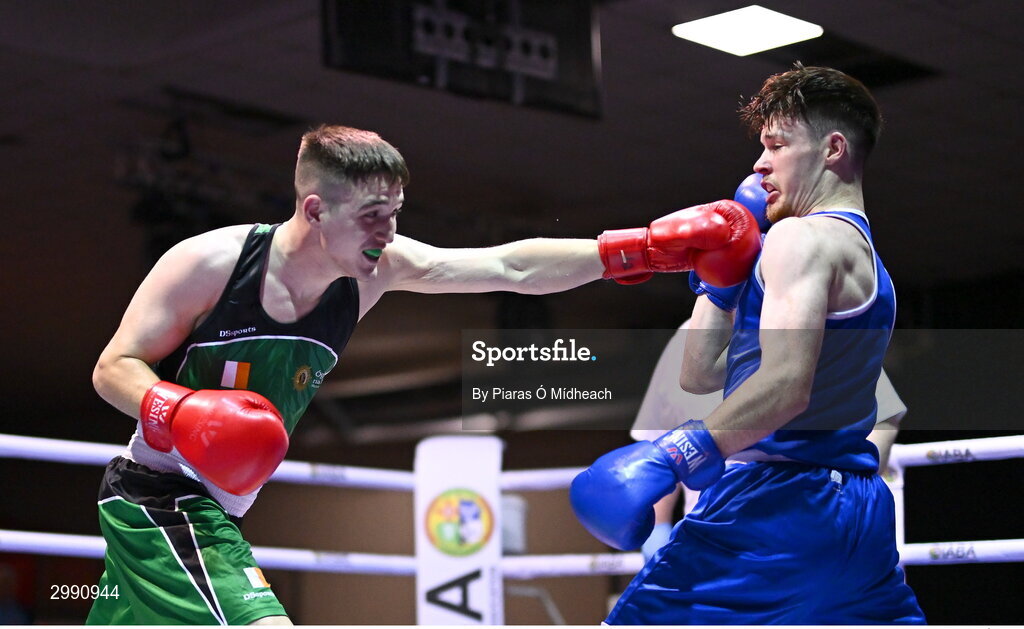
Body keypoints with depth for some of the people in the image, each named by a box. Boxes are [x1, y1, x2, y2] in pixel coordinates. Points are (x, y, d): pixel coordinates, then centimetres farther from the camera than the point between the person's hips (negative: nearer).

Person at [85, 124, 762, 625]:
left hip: (218, 508, 7)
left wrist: (649, 247, -19)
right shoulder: (208, 263, -19)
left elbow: (511, 267, -11)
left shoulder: (378, 269, -6)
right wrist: (181, 413, -34)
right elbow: (113, 369, -13)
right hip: (157, 496, -7)